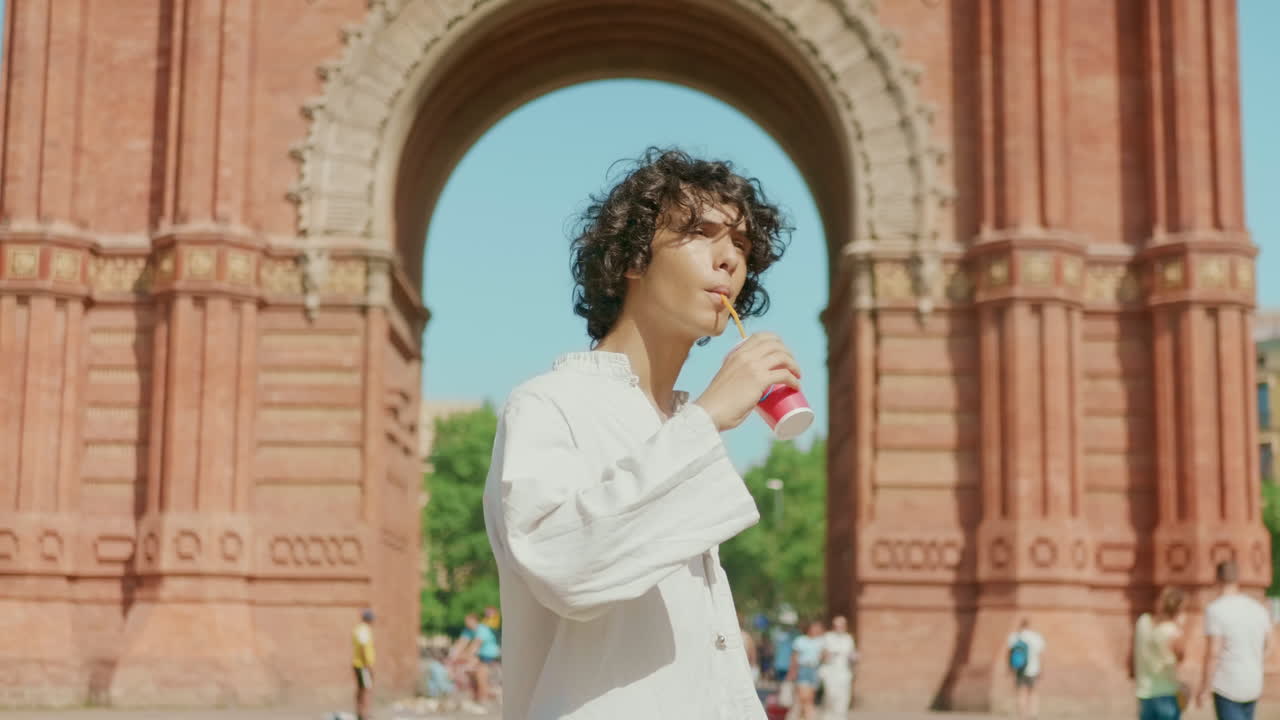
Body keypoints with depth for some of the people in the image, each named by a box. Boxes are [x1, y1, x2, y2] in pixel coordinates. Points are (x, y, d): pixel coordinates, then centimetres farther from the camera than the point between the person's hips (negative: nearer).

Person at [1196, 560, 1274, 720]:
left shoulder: (1215, 610, -18)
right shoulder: (1258, 608, 3)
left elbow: (1212, 654, -21)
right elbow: (1270, 643, 18)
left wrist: (1203, 690, -10)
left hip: (1227, 687, -7)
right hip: (1252, 687, 7)